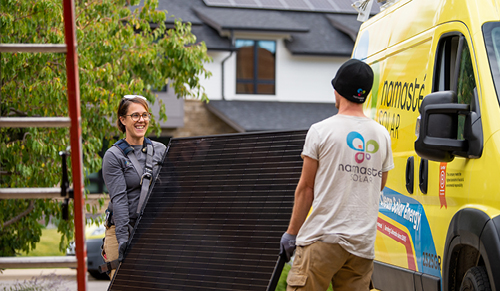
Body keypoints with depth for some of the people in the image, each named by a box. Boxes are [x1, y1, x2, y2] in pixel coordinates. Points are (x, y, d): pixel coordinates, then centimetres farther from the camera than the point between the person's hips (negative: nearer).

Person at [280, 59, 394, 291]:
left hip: (323, 238, -4)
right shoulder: (382, 135, 10)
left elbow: (306, 187, -1)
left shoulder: (321, 131, -3)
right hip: (363, 243, 5)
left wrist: (292, 232, 6)